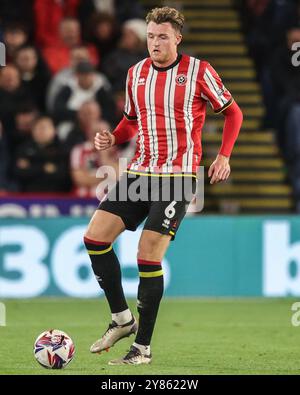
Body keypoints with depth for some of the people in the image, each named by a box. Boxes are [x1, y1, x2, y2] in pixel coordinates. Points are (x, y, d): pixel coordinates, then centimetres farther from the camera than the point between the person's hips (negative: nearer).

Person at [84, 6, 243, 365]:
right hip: (139, 172, 6)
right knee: (94, 237, -5)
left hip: (177, 175, -6)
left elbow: (232, 112, 5)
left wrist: (223, 156, -6)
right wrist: (112, 139, 2)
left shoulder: (198, 71, -5)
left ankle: (142, 347, -3)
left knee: (148, 256, -12)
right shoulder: (136, 74, 10)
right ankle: (122, 318, 10)